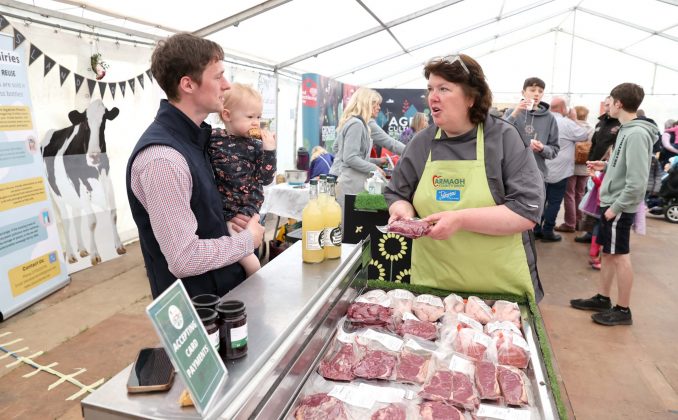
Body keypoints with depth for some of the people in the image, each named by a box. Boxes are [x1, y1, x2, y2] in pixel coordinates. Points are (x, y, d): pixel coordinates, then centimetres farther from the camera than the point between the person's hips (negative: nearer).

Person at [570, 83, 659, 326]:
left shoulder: (637, 133, -20)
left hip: (619, 207, -9)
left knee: (620, 256, 1)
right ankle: (602, 299, 28)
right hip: (610, 201, 9)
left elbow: (637, 181, -24)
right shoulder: (627, 130, 9)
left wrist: (616, 207, -20)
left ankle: (623, 310, 13)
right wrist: (606, 166, 12)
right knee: (607, 252, 16)